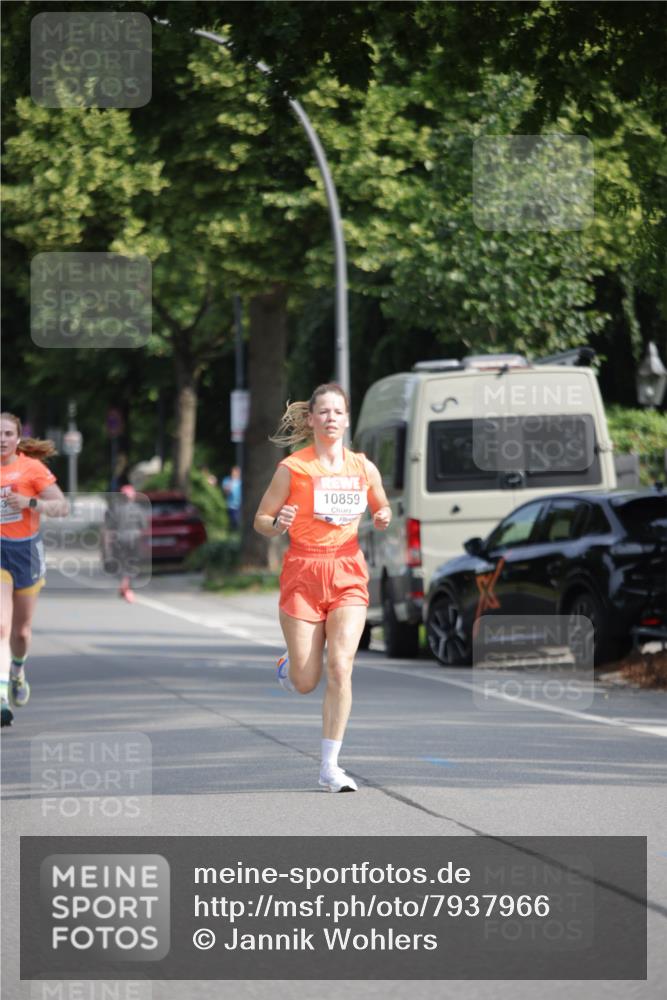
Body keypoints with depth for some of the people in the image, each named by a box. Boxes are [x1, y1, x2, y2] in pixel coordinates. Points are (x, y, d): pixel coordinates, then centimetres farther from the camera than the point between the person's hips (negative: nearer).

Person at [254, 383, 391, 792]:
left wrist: (384, 518, -2)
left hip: (348, 574, 2)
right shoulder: (292, 468, -3)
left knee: (340, 668, -14)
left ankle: (330, 766, -7)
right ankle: (289, 664, 38)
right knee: (306, 684, -1)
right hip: (303, 573, -2)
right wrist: (278, 524, -21)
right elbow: (261, 520, 2)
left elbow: (382, 507, 21)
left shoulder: (363, 467, 5)